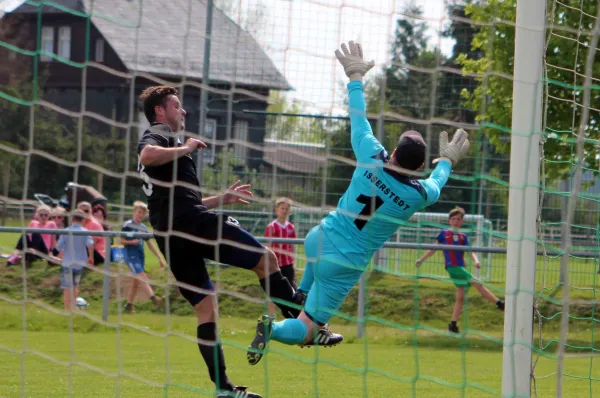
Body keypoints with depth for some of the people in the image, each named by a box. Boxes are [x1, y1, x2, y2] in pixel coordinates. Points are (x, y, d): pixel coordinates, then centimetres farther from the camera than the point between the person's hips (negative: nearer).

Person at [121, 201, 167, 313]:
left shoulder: (143, 228, 13)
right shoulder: (128, 225, -5)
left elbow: (150, 244, 17)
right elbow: (121, 241, -6)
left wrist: (160, 258, 14)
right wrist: (132, 242, -23)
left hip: (140, 257, 7)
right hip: (131, 256, -7)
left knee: (136, 281, 8)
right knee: (142, 276, -21)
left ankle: (129, 305, 15)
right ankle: (153, 298, -34)